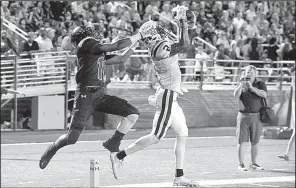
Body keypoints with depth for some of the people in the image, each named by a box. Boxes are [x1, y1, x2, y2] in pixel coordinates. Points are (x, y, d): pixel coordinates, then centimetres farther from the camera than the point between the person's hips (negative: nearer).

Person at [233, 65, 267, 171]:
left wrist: (251, 87, -20)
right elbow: (236, 95, -9)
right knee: (242, 141, -5)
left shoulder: (260, 84, 3)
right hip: (243, 116, 0)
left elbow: (264, 94, -15)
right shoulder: (242, 85, 7)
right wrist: (241, 84, -19)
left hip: (256, 116, 0)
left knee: (255, 142, 5)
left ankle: (254, 164, 14)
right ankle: (241, 164, -1)